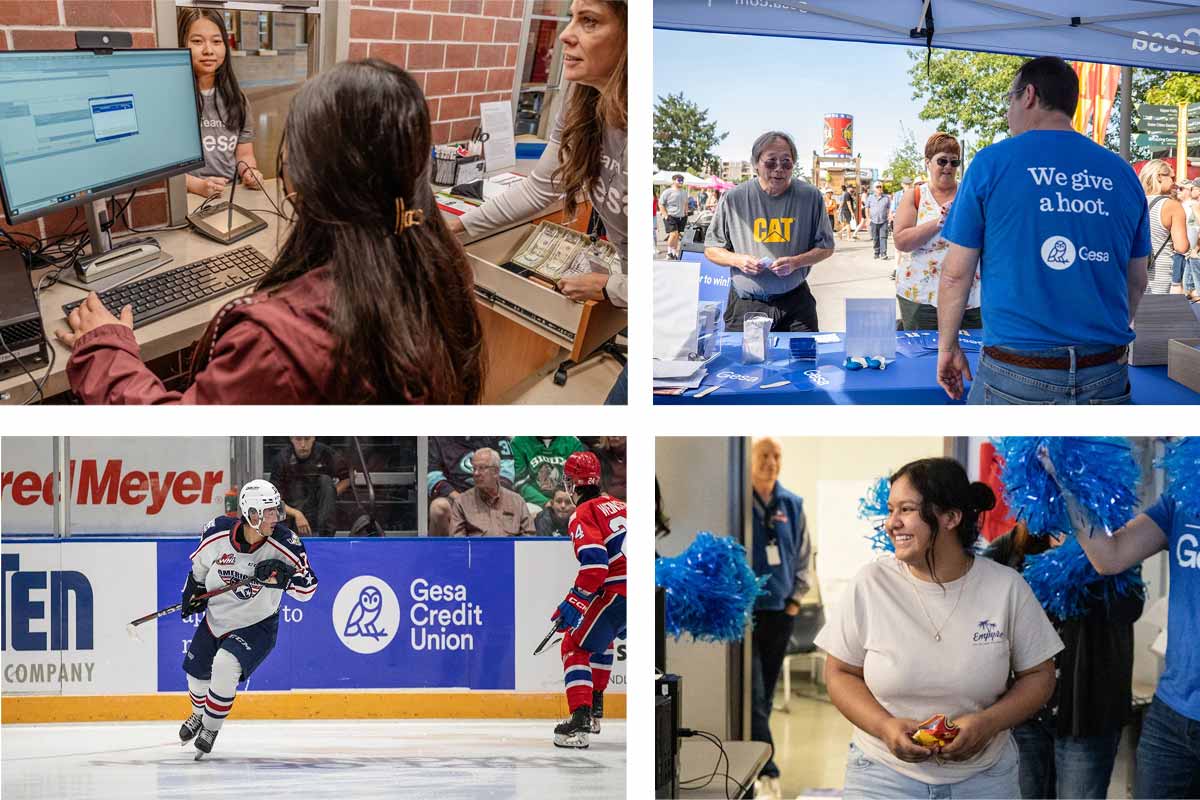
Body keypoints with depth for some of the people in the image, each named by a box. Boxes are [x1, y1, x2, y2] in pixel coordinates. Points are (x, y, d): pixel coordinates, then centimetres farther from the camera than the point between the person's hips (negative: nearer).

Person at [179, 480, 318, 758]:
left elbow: (307, 589, -19)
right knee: (197, 672, 19)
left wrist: (284, 576, -36)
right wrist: (194, 587, 6)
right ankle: (199, 715, 54)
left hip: (256, 625, -4)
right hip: (216, 617, 4)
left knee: (224, 666, -26)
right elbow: (200, 562, 7)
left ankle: (211, 729, -2)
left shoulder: (284, 543, -23)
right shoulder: (217, 533, -18)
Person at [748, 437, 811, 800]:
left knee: (765, 695, 12)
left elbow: (802, 556, 16)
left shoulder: (792, 505, 7)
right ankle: (766, 771, -14)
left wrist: (795, 598, 7)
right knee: (753, 696, -11)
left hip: (780, 611, 5)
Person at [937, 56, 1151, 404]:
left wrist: (947, 345, 9)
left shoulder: (991, 163, -3)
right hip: (1106, 375, 4)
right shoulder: (1121, 173, 8)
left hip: (1016, 374, -4)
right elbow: (1137, 282, 15)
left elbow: (956, 273, -2)